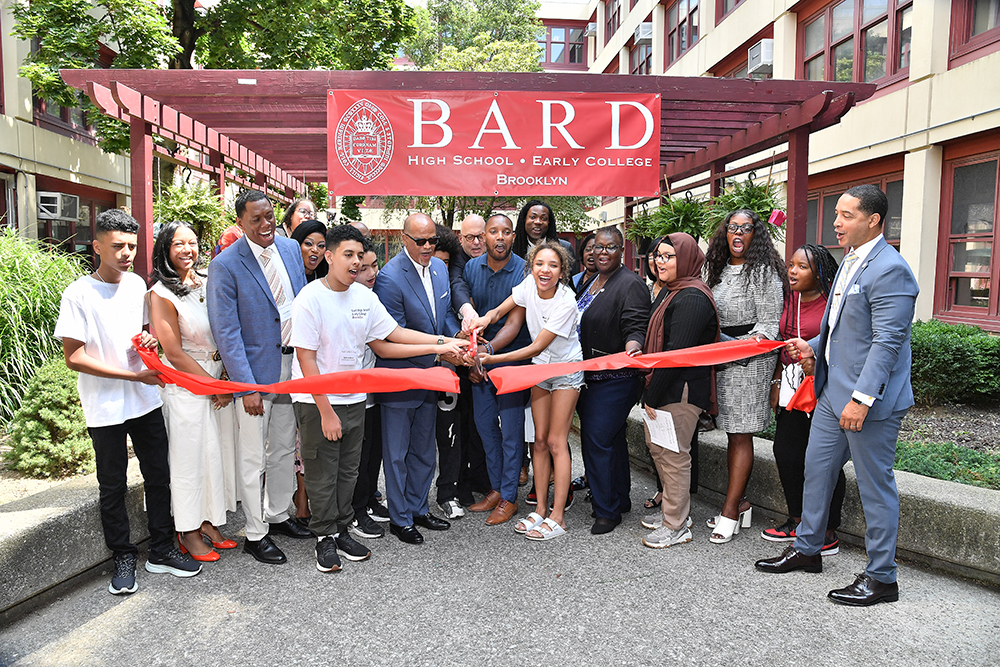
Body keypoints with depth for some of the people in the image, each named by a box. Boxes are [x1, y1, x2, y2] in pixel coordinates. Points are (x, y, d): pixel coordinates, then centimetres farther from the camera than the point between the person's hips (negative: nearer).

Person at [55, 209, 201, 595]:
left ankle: (161, 550, 25)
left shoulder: (137, 284, 4)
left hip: (146, 401, 5)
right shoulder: (78, 295, -12)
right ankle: (123, 558, 24)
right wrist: (135, 375, -17)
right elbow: (74, 358, -14)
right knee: (113, 487, 8)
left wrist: (149, 339, -3)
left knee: (158, 476, 11)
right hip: (105, 407, -5)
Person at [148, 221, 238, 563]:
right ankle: (188, 532, 20)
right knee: (190, 456, 4)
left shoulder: (209, 281, 6)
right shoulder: (162, 294, -9)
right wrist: (215, 387, -9)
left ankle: (207, 521, 28)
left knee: (216, 451, 12)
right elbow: (174, 354, -11)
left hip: (221, 378, 6)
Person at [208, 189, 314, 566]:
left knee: (285, 448, 18)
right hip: (255, 369, -6)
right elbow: (226, 332, -16)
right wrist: (247, 387, -19)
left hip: (292, 364, 6)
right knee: (253, 457, 5)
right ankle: (255, 534, 21)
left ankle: (278, 515, 37)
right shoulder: (225, 265, -14)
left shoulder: (291, 248, 3)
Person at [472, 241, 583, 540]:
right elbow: (500, 310, -3)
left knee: (556, 441, -6)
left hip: (566, 369, -5)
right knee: (540, 440, 7)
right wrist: (486, 319, -27)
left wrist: (493, 359, -29)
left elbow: (537, 348, -26)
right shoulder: (530, 283, -11)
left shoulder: (566, 302, -27)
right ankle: (541, 509, 16)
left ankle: (558, 516, 2)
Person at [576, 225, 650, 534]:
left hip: (614, 379, -8)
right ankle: (620, 500, 29)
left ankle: (607, 510, 6)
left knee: (598, 440, -8)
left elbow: (636, 327, -20)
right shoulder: (589, 282, 16)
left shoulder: (630, 284, -10)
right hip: (588, 375, 8)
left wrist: (632, 347, -39)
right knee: (612, 439, 16)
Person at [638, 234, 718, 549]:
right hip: (663, 385, 10)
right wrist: (650, 390, 13)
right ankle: (673, 508, 34)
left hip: (682, 390, -10)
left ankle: (676, 525, 13)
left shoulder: (692, 298, -18)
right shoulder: (670, 291, 15)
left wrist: (653, 395, -19)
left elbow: (677, 353, -22)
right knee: (656, 446, 18)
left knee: (673, 454, -1)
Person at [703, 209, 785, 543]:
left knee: (741, 435, -4)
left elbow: (769, 322, -11)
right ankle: (739, 503, 19)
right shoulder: (720, 270, 15)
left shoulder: (763, 271, -8)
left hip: (750, 361, -7)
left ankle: (730, 510, 2)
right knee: (732, 433, 10)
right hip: (720, 357, 7)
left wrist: (751, 343, -24)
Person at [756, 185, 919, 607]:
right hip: (833, 392, 10)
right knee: (816, 469, 18)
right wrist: (814, 347, 9)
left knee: (875, 487, 4)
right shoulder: (849, 262, 14)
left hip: (868, 401, -10)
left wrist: (861, 398, -26)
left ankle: (881, 578, 19)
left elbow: (887, 341, -23)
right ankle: (806, 549, 35)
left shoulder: (889, 270, -17)